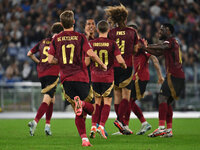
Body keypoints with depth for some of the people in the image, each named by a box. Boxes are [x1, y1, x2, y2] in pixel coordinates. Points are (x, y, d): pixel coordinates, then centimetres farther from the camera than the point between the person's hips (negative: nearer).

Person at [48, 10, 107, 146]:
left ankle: (84, 139, -6)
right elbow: (91, 54, -12)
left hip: (66, 79, 3)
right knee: (91, 109, 9)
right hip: (81, 77, -3)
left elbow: (50, 60, 2)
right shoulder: (80, 37, -1)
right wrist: (102, 64, 3)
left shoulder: (56, 39, 6)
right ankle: (81, 103, -26)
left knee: (79, 113, 11)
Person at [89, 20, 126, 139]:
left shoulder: (92, 43, 1)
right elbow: (119, 59, -12)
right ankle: (101, 126, -8)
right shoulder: (112, 43, -6)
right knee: (107, 102, 5)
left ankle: (94, 126, 5)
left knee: (97, 102, 14)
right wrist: (124, 65, 10)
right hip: (108, 77, -2)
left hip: (95, 77, 2)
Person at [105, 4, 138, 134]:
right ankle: (119, 119, -21)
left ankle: (122, 125, 10)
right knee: (126, 96, 0)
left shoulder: (111, 33, -1)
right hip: (127, 67, -2)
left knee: (117, 95, 9)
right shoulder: (132, 32, -1)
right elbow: (135, 50, 6)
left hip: (114, 67, 2)